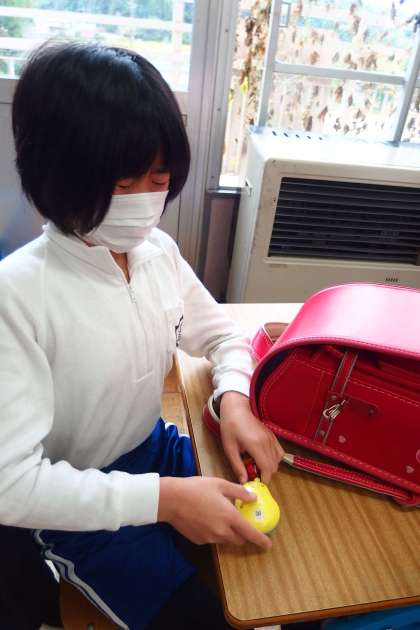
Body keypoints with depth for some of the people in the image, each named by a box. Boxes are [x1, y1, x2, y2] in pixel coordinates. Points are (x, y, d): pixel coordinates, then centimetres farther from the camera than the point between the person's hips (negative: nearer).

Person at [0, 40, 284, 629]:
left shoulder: (160, 251, -9)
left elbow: (222, 335, 4)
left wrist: (234, 401, -15)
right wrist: (162, 499, -30)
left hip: (158, 450, 5)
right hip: (79, 504, -4)